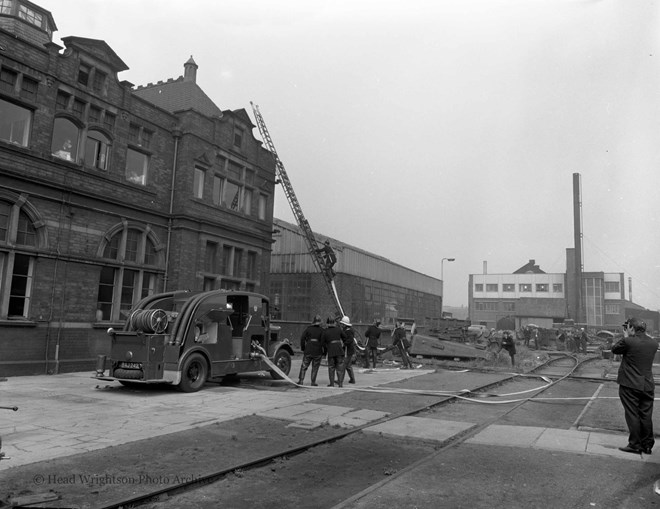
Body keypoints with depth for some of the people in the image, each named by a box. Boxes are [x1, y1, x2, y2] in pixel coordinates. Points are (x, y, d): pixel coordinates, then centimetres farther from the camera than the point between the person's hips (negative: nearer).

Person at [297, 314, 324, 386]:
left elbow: (302, 338, -3)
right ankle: (313, 382, 8)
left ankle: (301, 381, 4)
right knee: (315, 367, 9)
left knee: (304, 366, 8)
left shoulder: (308, 329, 2)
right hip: (318, 351, 0)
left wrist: (302, 348, 7)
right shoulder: (322, 330, 0)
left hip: (308, 350, 0)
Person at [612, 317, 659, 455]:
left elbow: (614, 349, -1)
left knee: (632, 415, 3)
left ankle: (635, 445, 7)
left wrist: (625, 336, 5)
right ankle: (647, 445, 19)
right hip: (648, 385, 5)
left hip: (630, 385, -5)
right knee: (646, 416, 12)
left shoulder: (628, 341, -17)